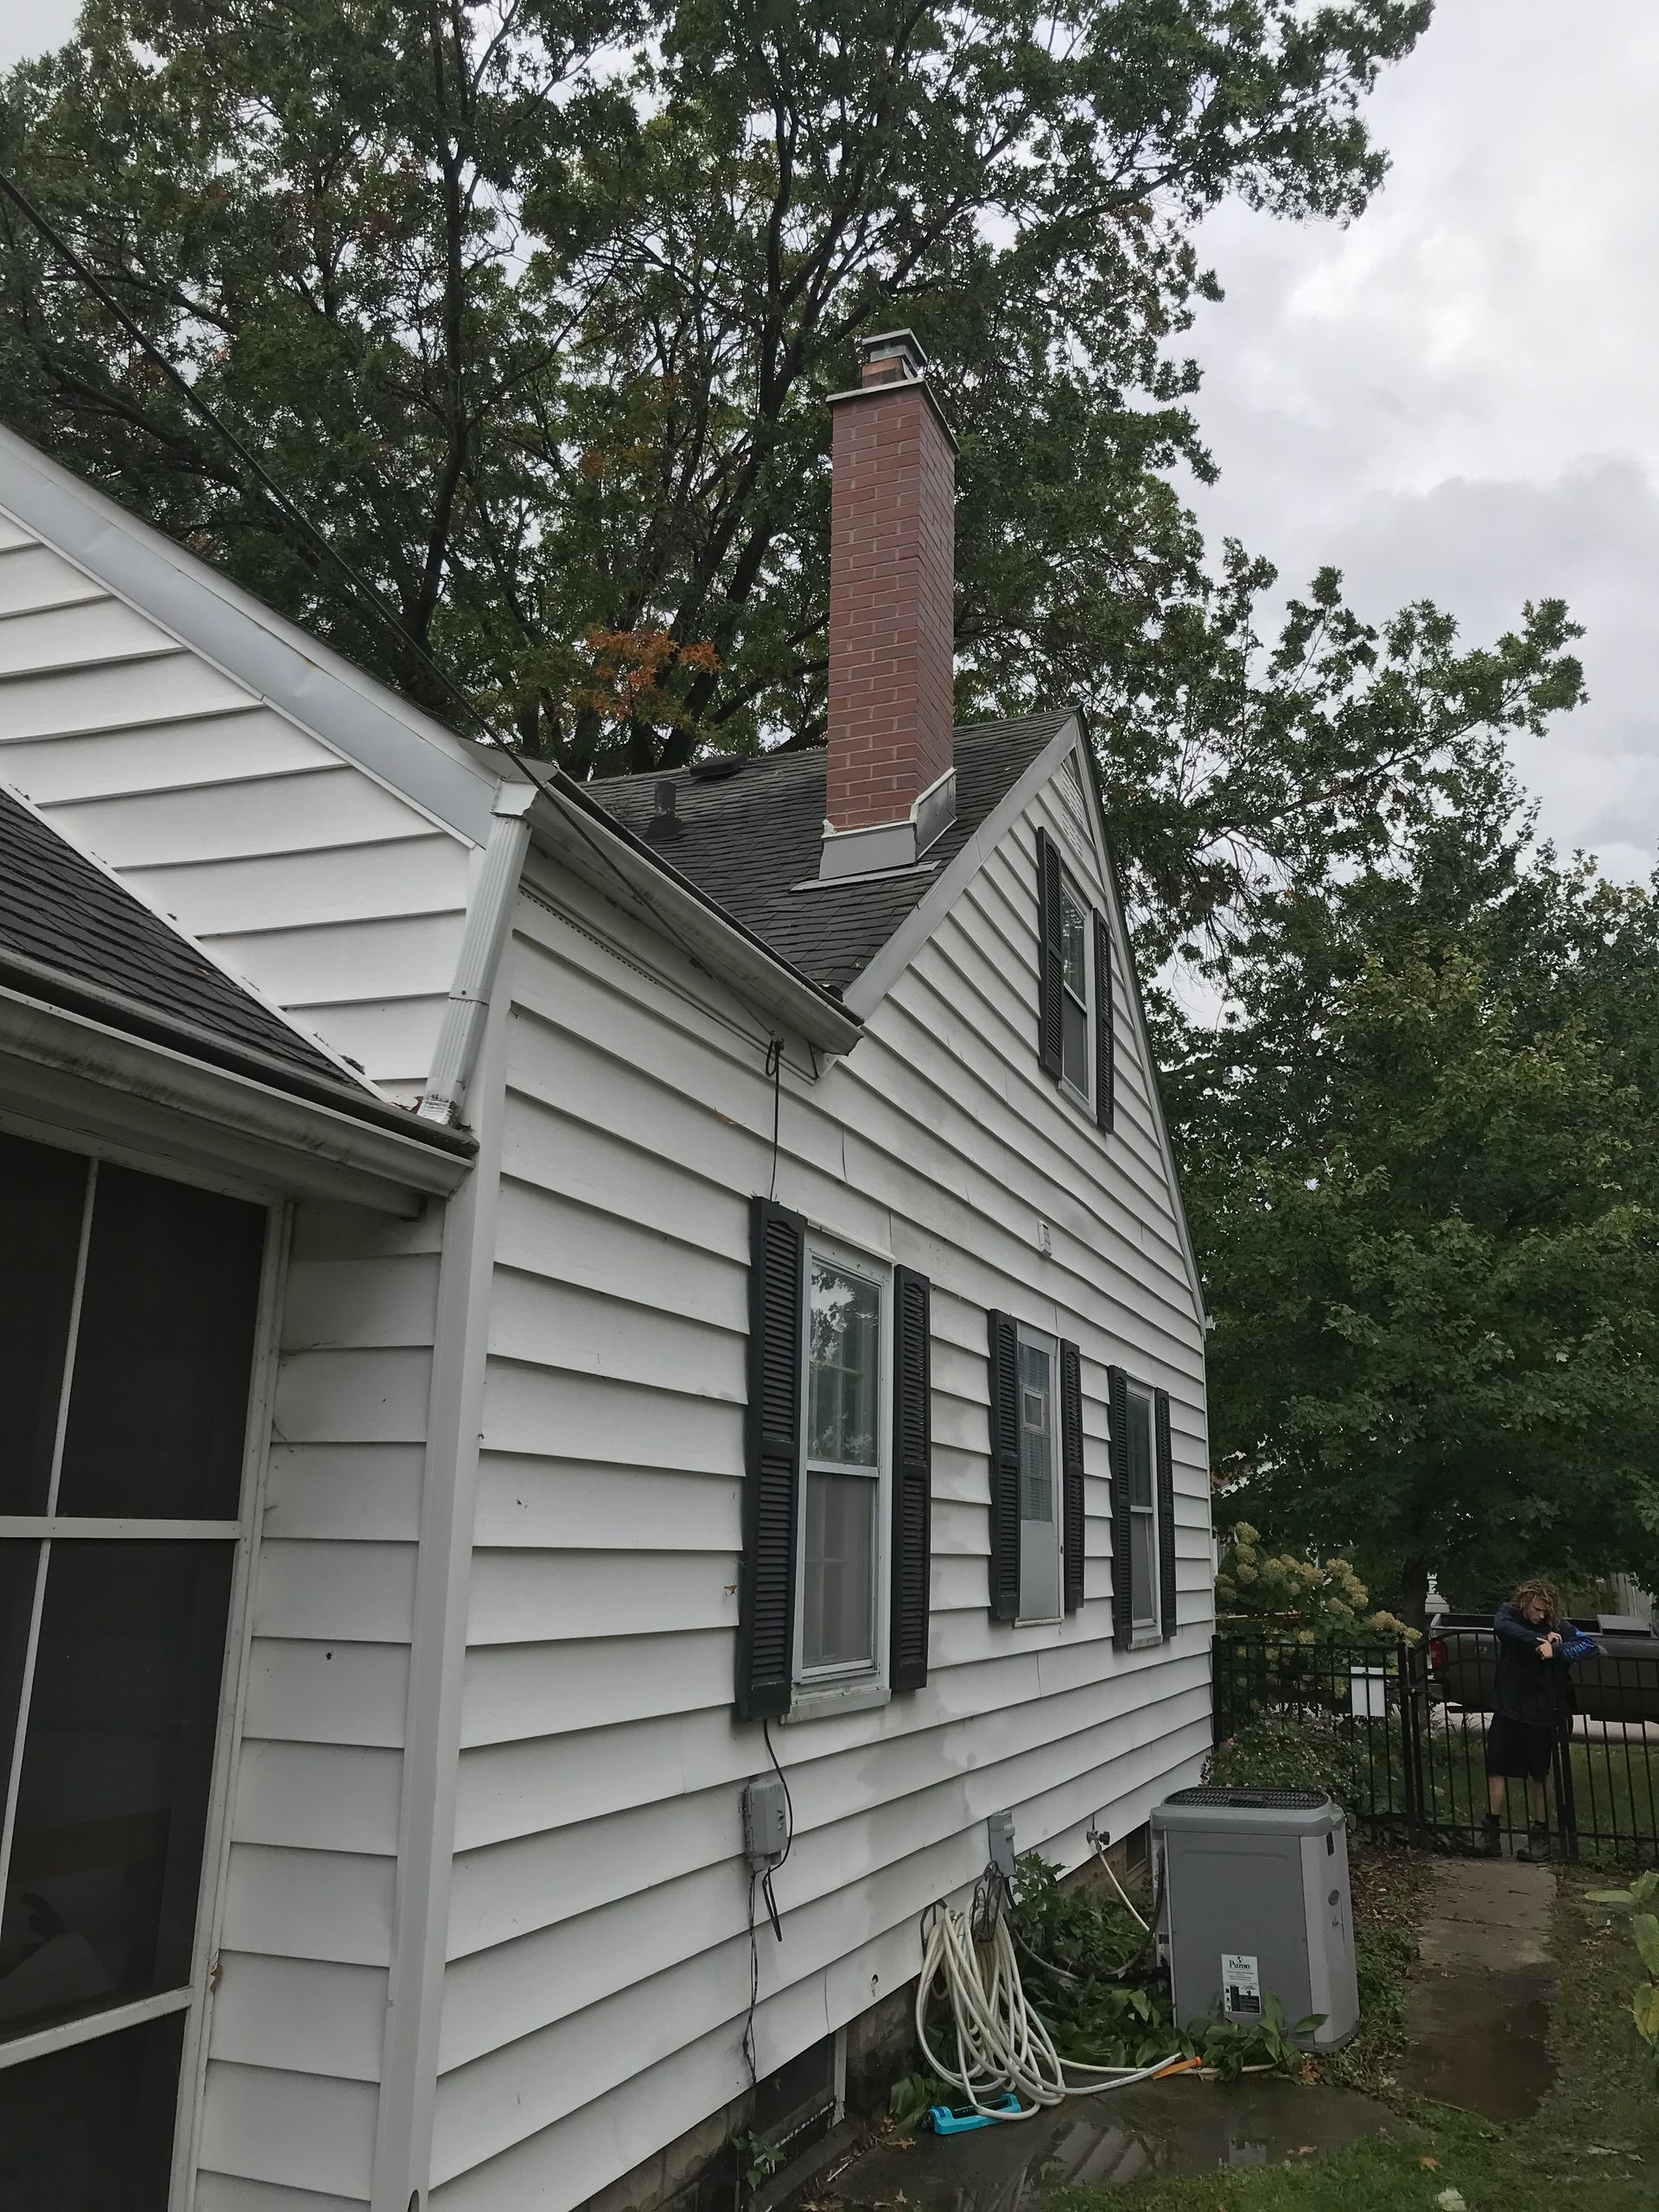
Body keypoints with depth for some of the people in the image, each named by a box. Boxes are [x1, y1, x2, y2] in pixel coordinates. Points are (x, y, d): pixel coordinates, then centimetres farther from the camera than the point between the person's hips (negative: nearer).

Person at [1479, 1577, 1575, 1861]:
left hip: (1540, 1710, 0)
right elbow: (1502, 1626, -24)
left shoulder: (1554, 1626, -1)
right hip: (1508, 1707, 0)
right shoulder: (1509, 1614, -1)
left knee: (1539, 1773, 8)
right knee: (1495, 1766, -1)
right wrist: (1538, 1641, -34)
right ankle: (1491, 1831, 4)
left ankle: (1540, 1835, 16)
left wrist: (1554, 1648, -27)